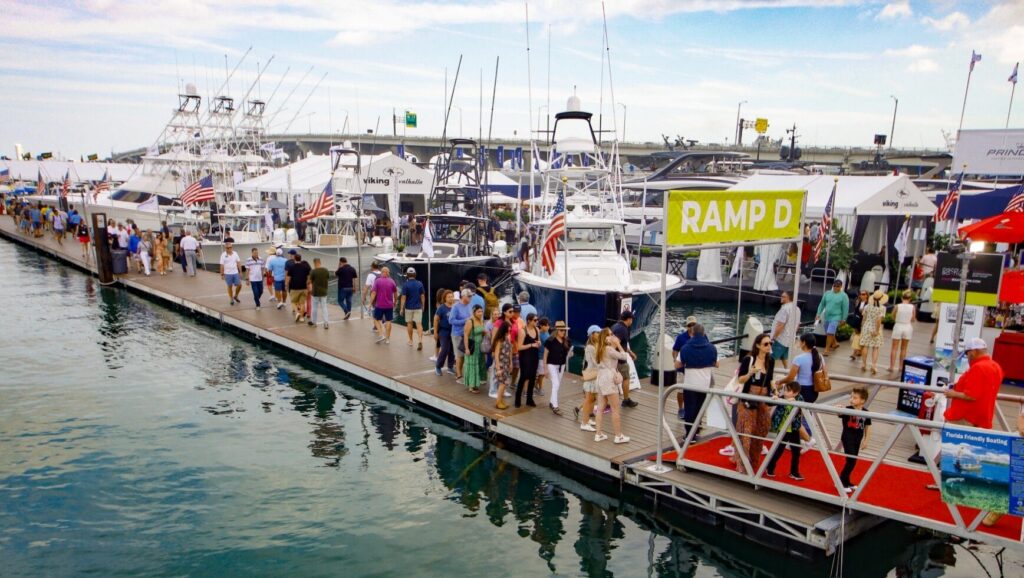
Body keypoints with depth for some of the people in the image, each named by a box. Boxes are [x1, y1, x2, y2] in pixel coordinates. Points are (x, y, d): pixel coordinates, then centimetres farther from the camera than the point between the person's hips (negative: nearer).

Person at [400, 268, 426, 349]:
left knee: (409, 324, 15)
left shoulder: (406, 285, -10)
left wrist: (401, 308, -5)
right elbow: (423, 296, 2)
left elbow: (403, 297, -11)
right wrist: (422, 306, 14)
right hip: (418, 307, 1)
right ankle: (420, 340, -19)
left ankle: (411, 341, 24)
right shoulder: (420, 284, -2)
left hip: (409, 307, -1)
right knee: (419, 324, -2)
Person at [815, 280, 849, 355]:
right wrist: (818, 314, 5)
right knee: (828, 333, 17)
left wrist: (843, 319, -9)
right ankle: (835, 344, 41)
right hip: (826, 317, 6)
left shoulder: (843, 296, -7)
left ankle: (826, 349, -9)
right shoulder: (827, 294, 5)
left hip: (836, 317, -6)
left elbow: (845, 308, -7)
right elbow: (822, 304, 10)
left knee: (830, 333, -15)